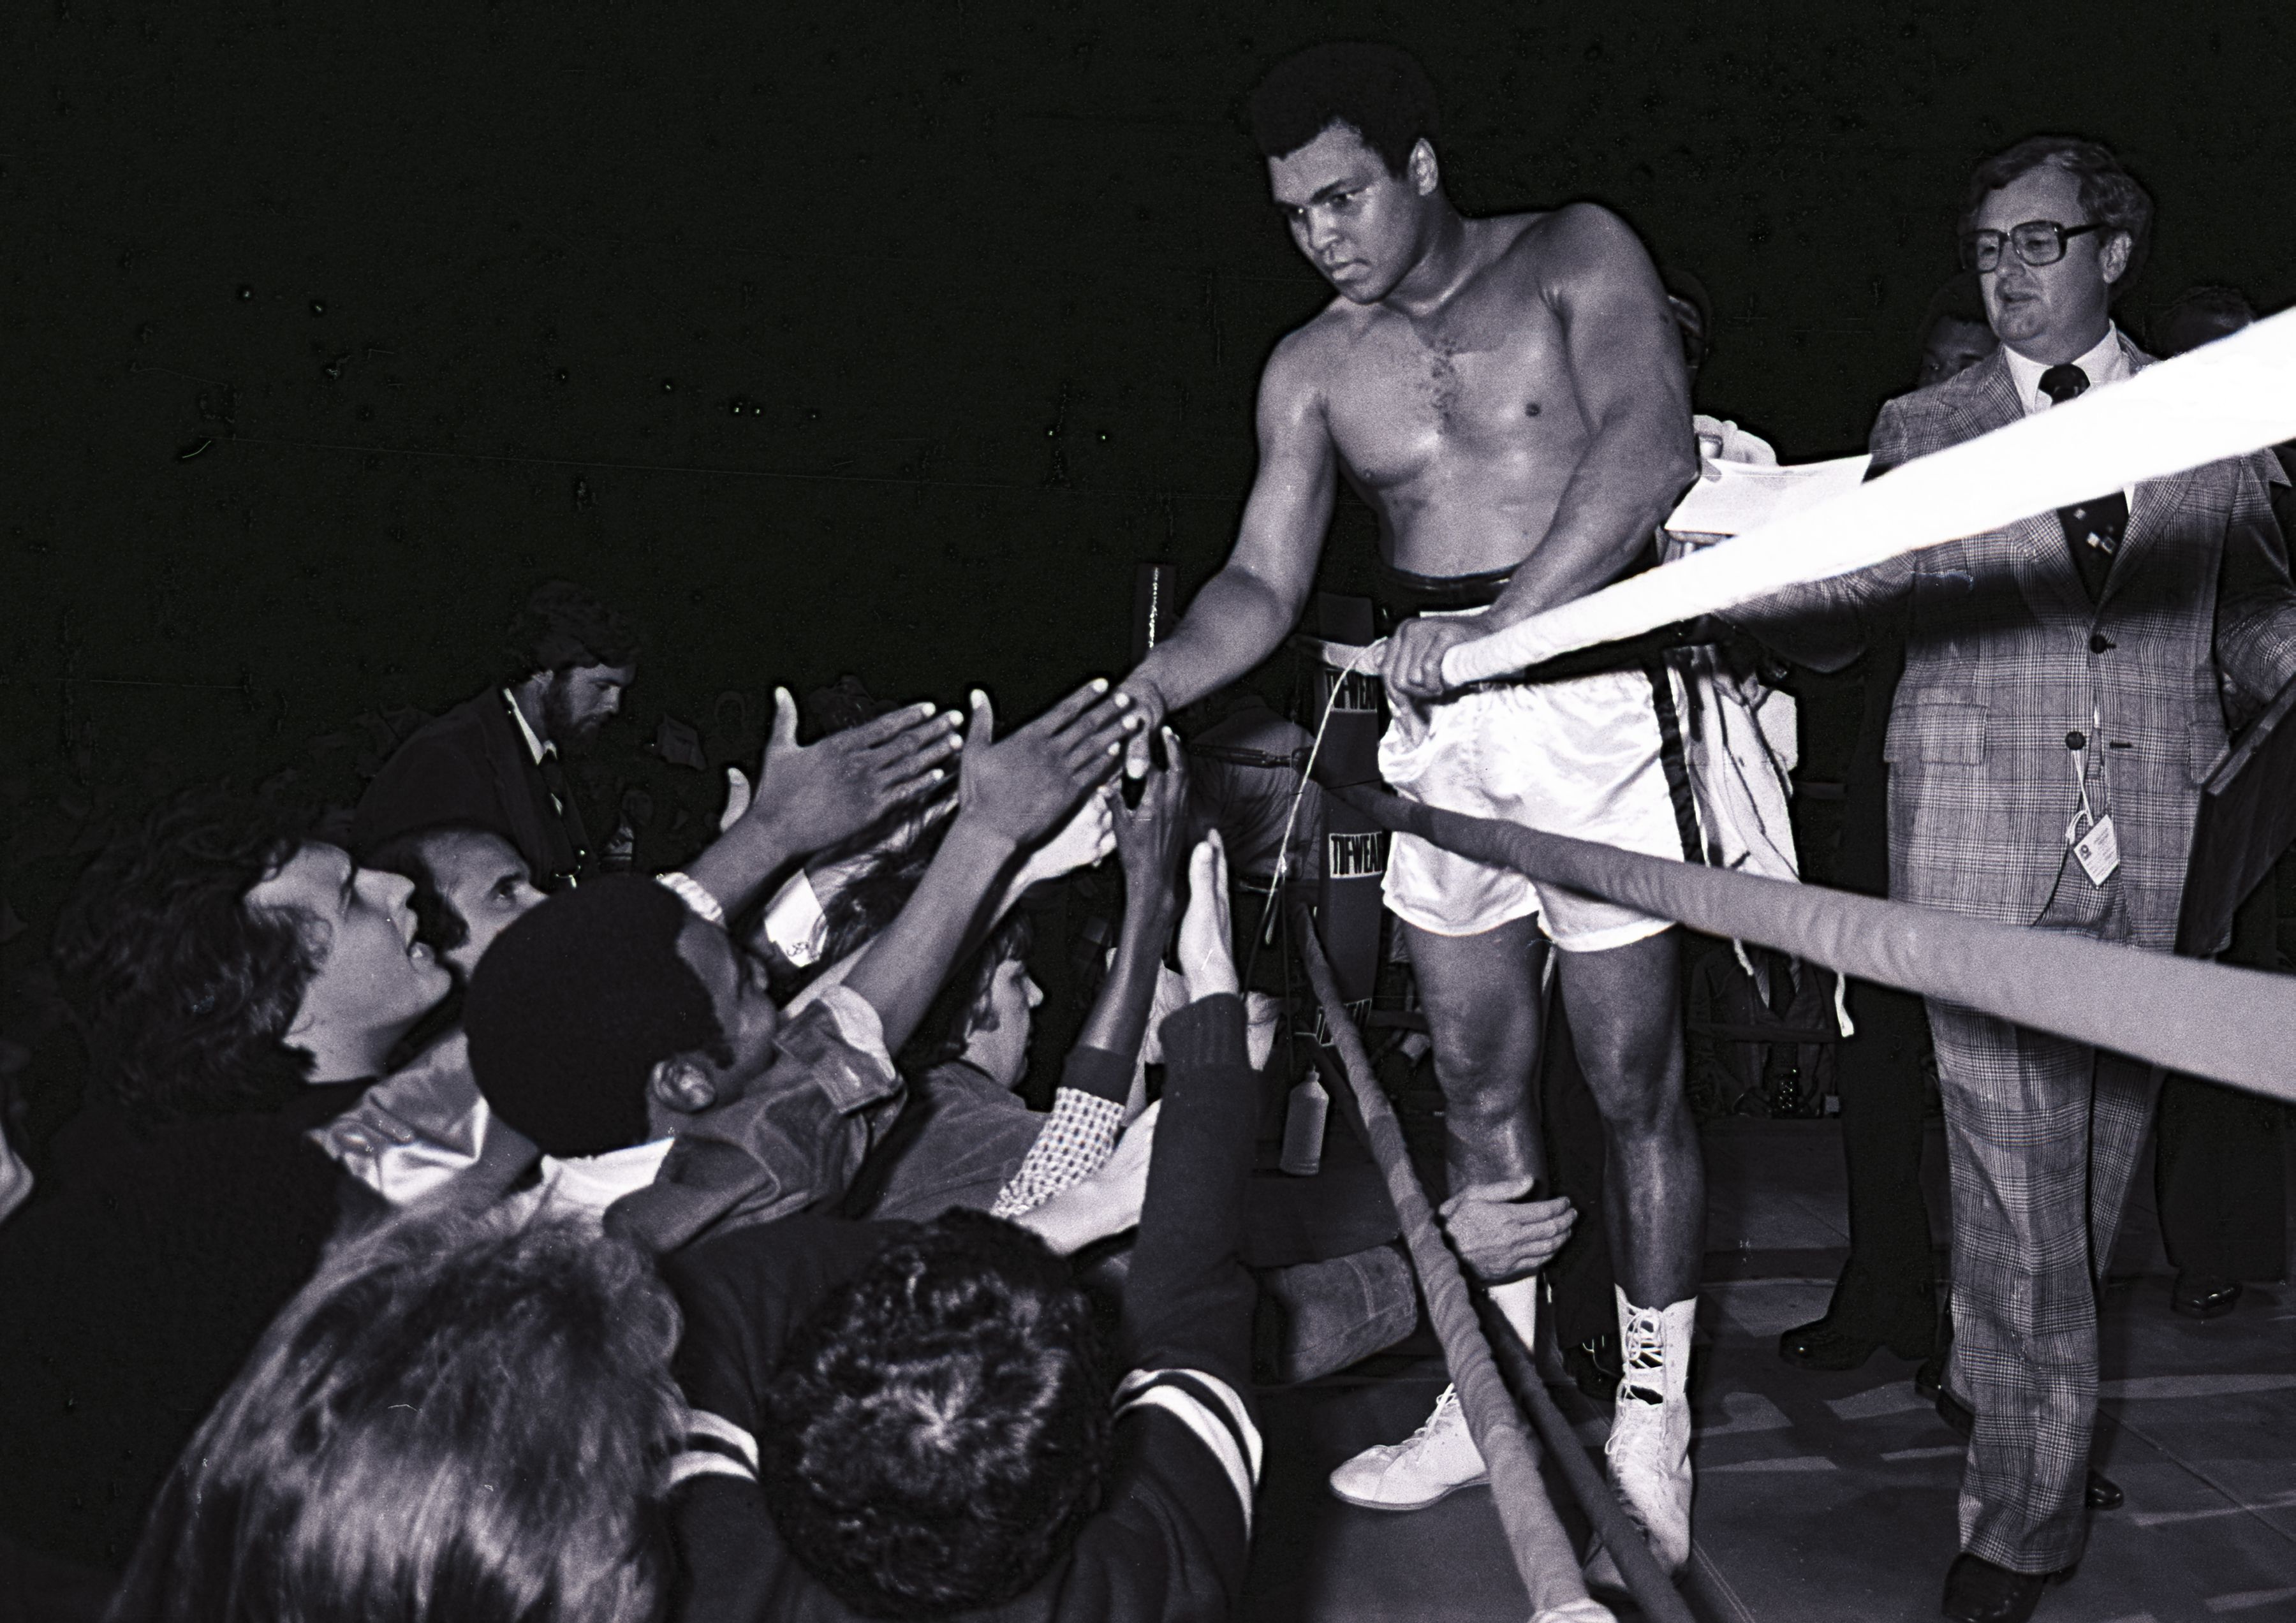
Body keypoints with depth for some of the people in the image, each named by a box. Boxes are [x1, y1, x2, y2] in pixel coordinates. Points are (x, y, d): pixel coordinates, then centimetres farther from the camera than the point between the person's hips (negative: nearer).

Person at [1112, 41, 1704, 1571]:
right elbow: (1263, 585, 6)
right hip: (1432, 725, 5)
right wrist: (1139, 694, -12)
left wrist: (1495, 628, -27)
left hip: (1585, 689, -4)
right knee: (1477, 1076, 11)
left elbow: (1652, 450, -17)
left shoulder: (1572, 256, -2)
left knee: (1634, 1084, 1)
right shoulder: (1313, 368, 9)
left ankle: (1651, 1421, 17)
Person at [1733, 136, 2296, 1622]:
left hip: (2158, 845, 2)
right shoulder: (1926, 431, 9)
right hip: (1982, 835, -2)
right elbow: (1831, 628, 4)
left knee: (2099, 1155, 10)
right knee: (2015, 1177, -6)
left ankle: (1991, 1387, 32)